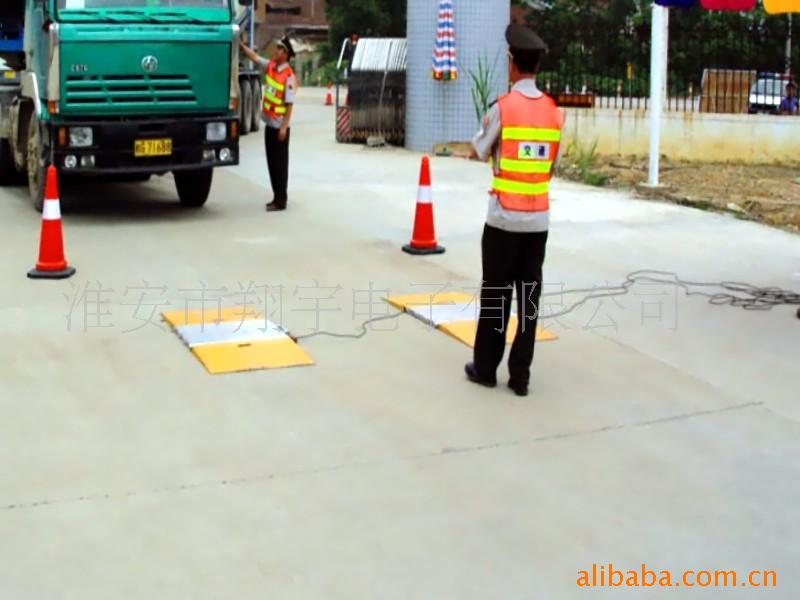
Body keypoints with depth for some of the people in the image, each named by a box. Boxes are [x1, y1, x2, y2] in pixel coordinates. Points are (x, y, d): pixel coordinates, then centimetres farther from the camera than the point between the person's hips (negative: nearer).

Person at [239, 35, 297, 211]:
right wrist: (240, 44, 8)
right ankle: (277, 196, 21)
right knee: (271, 162, 12)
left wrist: (284, 127, -20)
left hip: (280, 126, -8)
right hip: (269, 123, 8)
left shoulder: (289, 76, -16)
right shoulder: (270, 66, 5)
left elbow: (289, 103, -18)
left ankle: (281, 200, 3)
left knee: (280, 163, -2)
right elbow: (254, 57, 16)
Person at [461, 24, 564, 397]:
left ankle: (485, 368, 16)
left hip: (504, 217, -4)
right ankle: (520, 376, 10)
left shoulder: (502, 107, -10)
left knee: (496, 293, 6)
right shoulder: (554, 111, 4)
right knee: (529, 293, 6)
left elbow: (478, 153, 3)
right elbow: (552, 168, 11)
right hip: (539, 218, 4)